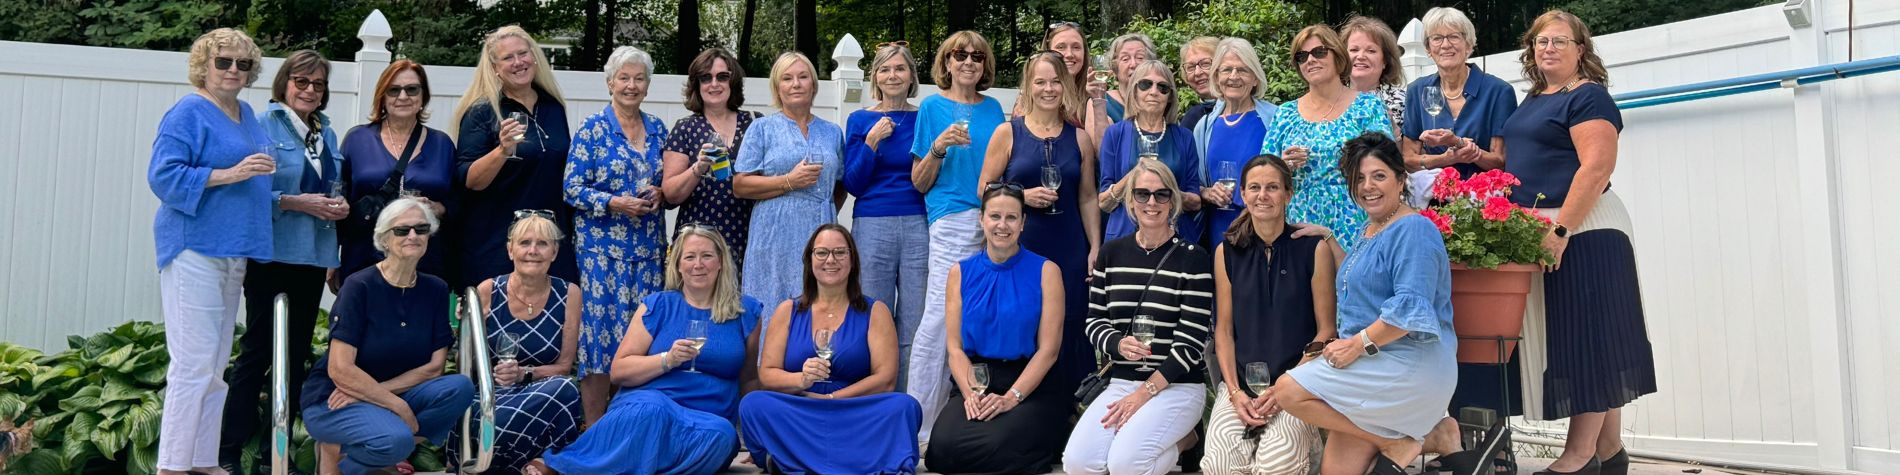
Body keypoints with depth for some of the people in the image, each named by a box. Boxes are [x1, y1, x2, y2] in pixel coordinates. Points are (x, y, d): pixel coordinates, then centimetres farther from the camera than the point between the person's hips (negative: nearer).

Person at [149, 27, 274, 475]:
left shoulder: (247, 114, 15)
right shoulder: (188, 112, -8)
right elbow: (163, 176, -16)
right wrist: (231, 174, -22)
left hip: (232, 250, 8)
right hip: (195, 248, -8)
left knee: (217, 364, 12)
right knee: (194, 361, -9)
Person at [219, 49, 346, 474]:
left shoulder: (327, 134, 14)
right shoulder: (263, 126, -5)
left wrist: (339, 208, 0)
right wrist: (296, 203, -18)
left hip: (313, 256, 6)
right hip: (272, 253, -6)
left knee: (297, 351, 10)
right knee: (257, 350, -3)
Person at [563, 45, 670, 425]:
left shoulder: (657, 129, 12)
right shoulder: (593, 129, -2)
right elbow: (573, 189, -5)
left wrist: (659, 192, -3)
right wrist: (615, 202, -17)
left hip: (648, 248, 4)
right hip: (602, 247, -4)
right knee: (600, 329, -5)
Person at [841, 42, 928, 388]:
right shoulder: (860, 120, 8)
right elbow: (852, 184, 1)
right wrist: (872, 142, -8)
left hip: (918, 226, 1)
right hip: (872, 226, 0)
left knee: (914, 328, 0)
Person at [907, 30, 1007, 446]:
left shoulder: (993, 108, 15)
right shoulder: (933, 108, 4)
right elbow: (919, 182, 4)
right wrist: (938, 149, -13)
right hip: (952, 220, -4)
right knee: (941, 314, -12)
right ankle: (917, 425, -5)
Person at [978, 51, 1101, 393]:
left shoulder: (1079, 138, 10)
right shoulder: (1007, 133, 3)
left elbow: (1087, 198, 12)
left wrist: (1096, 248, 7)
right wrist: (1023, 196, -11)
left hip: (1069, 252, 2)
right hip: (1018, 249, -2)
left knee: (1068, 333, -1)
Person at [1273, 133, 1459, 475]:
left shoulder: (1413, 229, -11)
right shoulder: (1369, 234, 19)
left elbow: (1411, 308, -22)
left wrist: (1357, 344, -18)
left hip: (1409, 366, -9)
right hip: (1374, 367, 9)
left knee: (1289, 391, -16)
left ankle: (1397, 443, -8)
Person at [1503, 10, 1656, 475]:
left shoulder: (1588, 96, -8)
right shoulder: (1534, 100, 18)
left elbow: (1596, 167, -19)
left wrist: (1561, 229, -24)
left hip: (1582, 231, -9)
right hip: (1542, 231, 9)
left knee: (1586, 335, -6)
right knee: (1590, 338, 11)